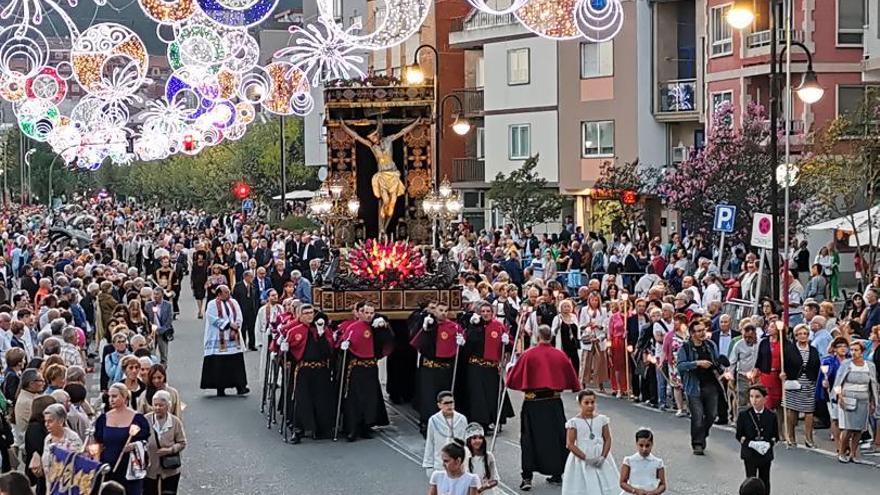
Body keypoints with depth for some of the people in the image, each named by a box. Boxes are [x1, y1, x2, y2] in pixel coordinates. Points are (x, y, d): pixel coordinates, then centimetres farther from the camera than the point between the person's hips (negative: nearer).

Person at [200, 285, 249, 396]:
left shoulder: (234, 303, 13)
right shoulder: (212, 304, -1)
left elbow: (239, 318, 8)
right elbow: (214, 319, -11)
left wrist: (235, 329, -9)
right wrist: (229, 324, -14)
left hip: (234, 339, 4)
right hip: (218, 340, -4)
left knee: (236, 362, -3)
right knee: (219, 364, -2)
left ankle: (240, 386, -4)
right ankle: (220, 388, 4)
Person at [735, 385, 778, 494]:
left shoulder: (771, 416, -2)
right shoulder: (744, 415, -5)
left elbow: (775, 436, 3)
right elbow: (739, 435, -3)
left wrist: (769, 443, -18)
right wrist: (750, 443, -21)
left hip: (765, 453, 2)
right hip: (749, 454, -2)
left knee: (764, 481, 12)